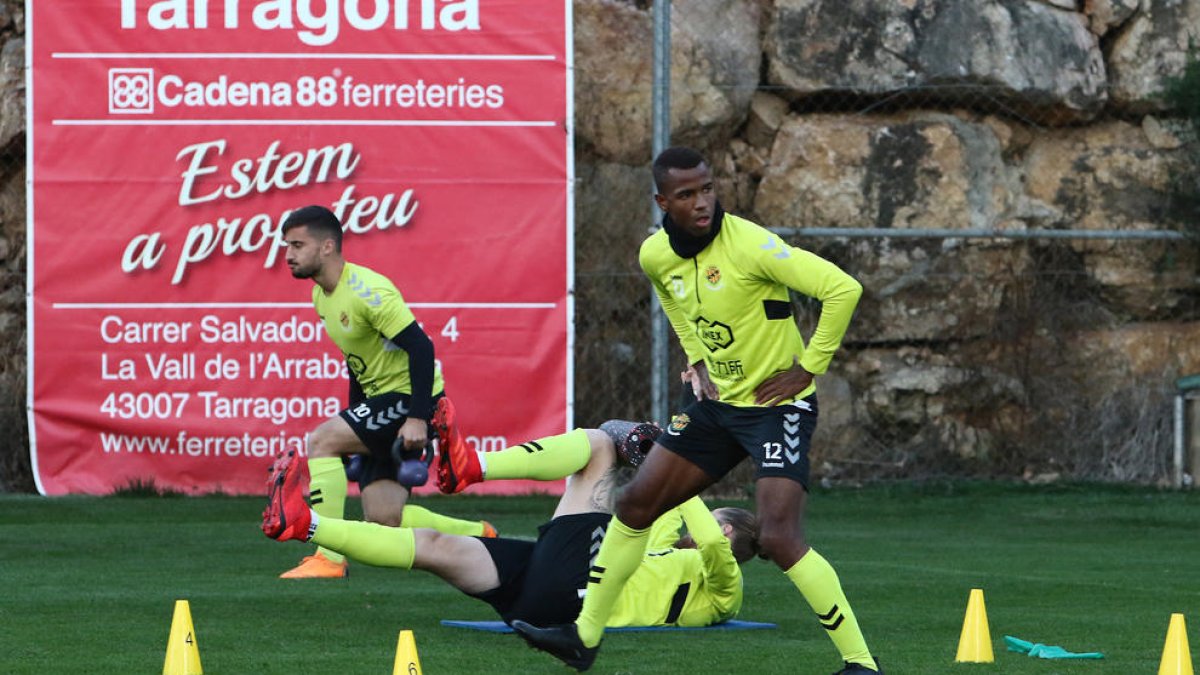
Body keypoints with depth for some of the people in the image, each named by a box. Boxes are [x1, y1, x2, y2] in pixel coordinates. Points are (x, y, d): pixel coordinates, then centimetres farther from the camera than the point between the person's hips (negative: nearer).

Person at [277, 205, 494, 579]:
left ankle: (329, 558, -21)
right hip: (381, 400, 9)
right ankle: (479, 536, 19)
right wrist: (355, 427, 22)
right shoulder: (321, 295, 10)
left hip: (409, 398, -9)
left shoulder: (366, 290, -19)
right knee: (383, 518, 1)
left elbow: (421, 347, -24)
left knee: (321, 440, -22)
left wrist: (417, 418, -28)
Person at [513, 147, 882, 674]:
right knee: (635, 504, 10)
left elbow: (843, 289, -26)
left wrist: (807, 369, -19)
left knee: (779, 538, -20)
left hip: (778, 404, -7)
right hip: (718, 401, 7)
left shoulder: (749, 245, -24)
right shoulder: (656, 255, -2)